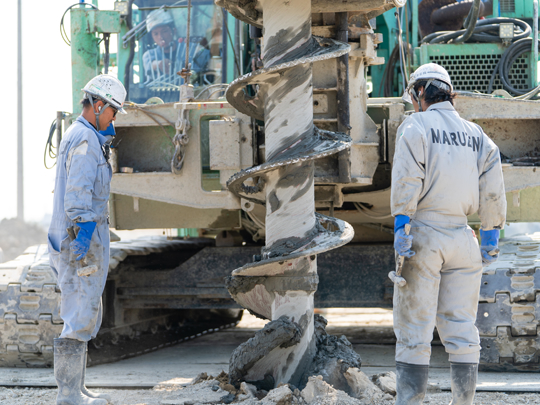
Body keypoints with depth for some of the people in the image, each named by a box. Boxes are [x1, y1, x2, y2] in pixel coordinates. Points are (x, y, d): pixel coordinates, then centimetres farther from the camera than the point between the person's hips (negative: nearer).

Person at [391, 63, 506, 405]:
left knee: (414, 332, -2)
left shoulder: (416, 126, 0)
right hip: (461, 236, 4)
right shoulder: (477, 135, 14)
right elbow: (493, 193, 10)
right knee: (461, 329, 8)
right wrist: (491, 238, 15)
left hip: (424, 234, -4)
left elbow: (406, 180, -12)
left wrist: (401, 227, -14)